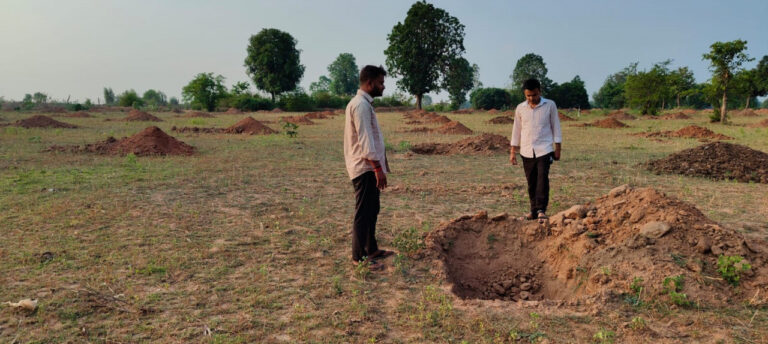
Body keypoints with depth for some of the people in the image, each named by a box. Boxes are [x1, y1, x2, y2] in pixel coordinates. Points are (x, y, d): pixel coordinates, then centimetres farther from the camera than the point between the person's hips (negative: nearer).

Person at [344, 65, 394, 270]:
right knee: (363, 213, -4)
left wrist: (380, 166, 21)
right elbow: (365, 141, -22)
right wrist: (378, 169, -22)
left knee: (371, 211, 17)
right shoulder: (360, 105, -17)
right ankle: (359, 257, 4)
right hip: (365, 168, -10)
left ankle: (371, 249, 28)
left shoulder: (365, 103, 16)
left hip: (369, 168, 10)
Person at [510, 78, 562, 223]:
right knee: (531, 182, 7)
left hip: (544, 150, -3)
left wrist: (557, 148, 1)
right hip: (527, 151, 3)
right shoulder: (520, 108, 5)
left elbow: (555, 126, 4)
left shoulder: (550, 105, -1)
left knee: (542, 178, -15)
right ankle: (534, 211, 17)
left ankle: (541, 210, -12)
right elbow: (516, 130, 11)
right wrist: (513, 152, 9)